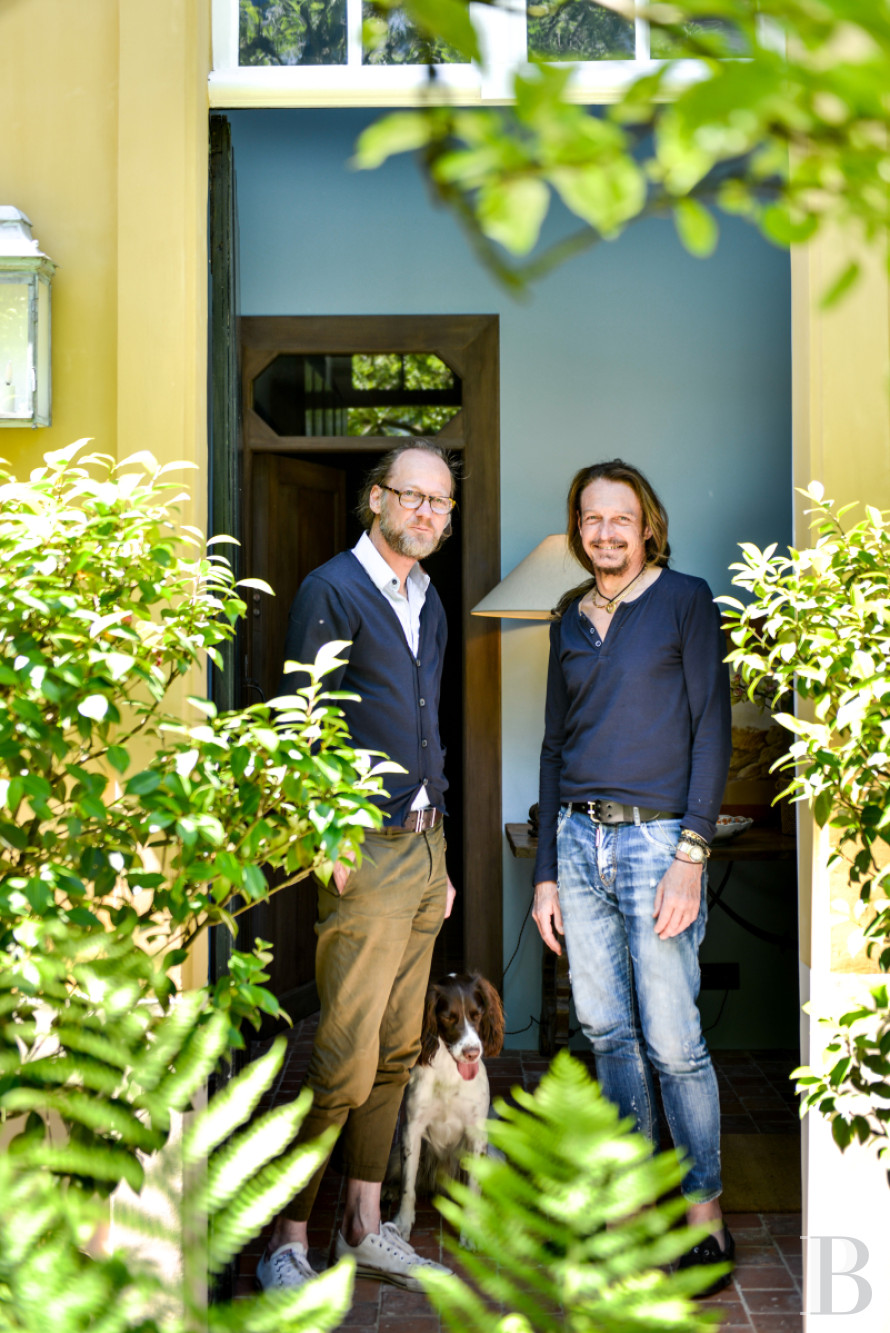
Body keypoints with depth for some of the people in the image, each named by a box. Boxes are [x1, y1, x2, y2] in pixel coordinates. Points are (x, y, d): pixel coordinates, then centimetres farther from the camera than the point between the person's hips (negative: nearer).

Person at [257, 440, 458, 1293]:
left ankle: (365, 1229, 22)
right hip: (364, 850, -8)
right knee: (346, 1060, -8)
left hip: (422, 846, 8)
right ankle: (287, 1241, 6)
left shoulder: (428, 603, 18)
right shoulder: (331, 591, -6)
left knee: (397, 1053, 11)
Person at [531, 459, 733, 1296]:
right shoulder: (570, 620, 14)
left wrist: (692, 856, -14)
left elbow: (712, 728, -6)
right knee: (606, 1032, 8)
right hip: (579, 840, 5)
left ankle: (705, 1218, 11)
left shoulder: (684, 600, -1)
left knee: (671, 1043, -3)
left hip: (655, 839, -5)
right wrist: (546, 872, 11)